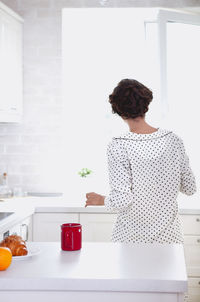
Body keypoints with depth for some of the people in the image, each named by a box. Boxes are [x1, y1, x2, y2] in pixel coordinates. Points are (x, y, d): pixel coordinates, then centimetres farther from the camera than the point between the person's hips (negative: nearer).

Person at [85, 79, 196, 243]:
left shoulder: (118, 146, -16)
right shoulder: (173, 139, -5)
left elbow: (121, 200, -20)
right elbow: (190, 188, 3)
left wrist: (100, 200, 1)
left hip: (132, 237, -3)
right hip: (169, 235, 3)